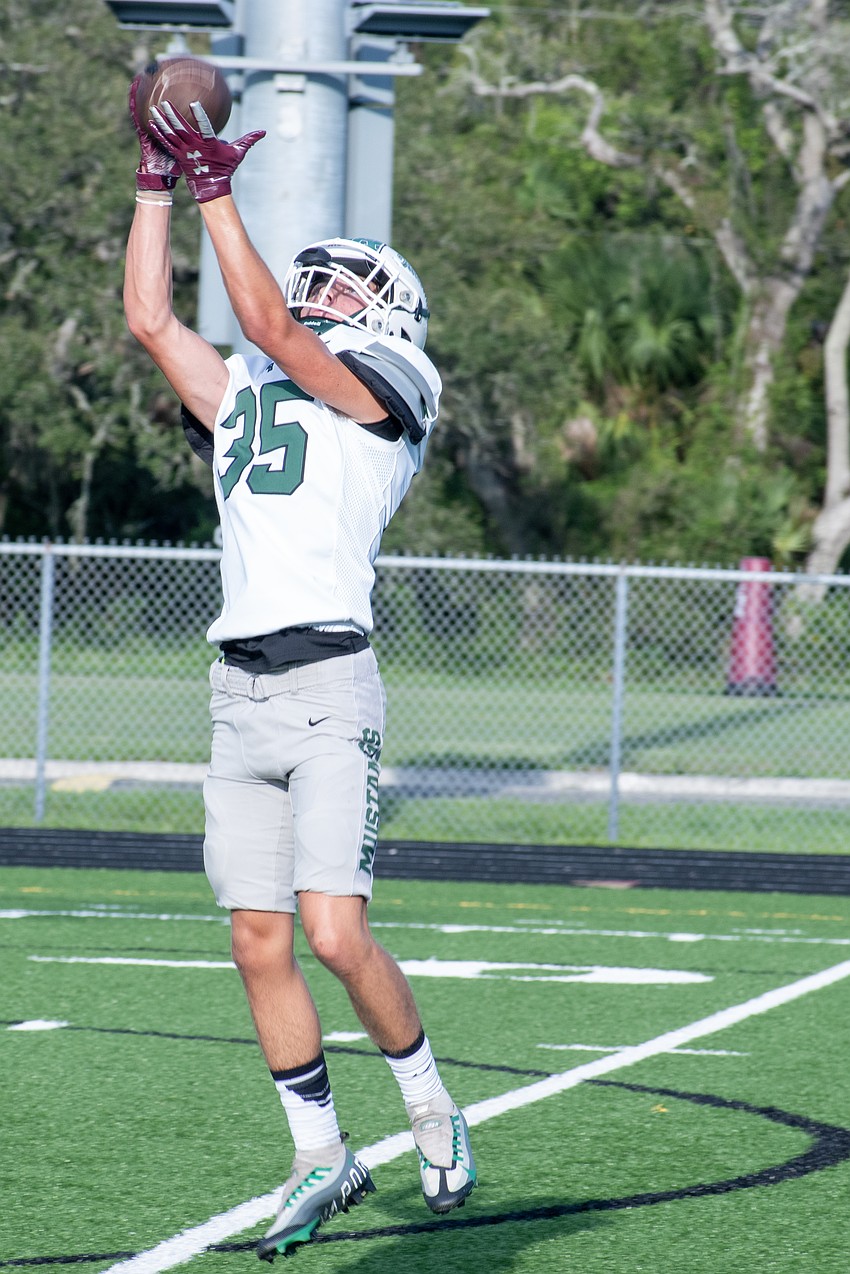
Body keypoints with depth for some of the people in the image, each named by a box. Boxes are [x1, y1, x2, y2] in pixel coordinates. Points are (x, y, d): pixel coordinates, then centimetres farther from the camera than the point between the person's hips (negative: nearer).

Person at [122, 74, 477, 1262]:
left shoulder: (383, 394, 1)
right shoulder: (244, 397, 19)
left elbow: (268, 326, -9)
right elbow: (149, 317, 17)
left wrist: (217, 192, -8)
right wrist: (157, 181, 14)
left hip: (329, 685, -6)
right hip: (240, 692, 6)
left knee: (334, 931, -15)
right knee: (261, 947, 4)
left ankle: (432, 1108, 6)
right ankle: (322, 1158, 13)